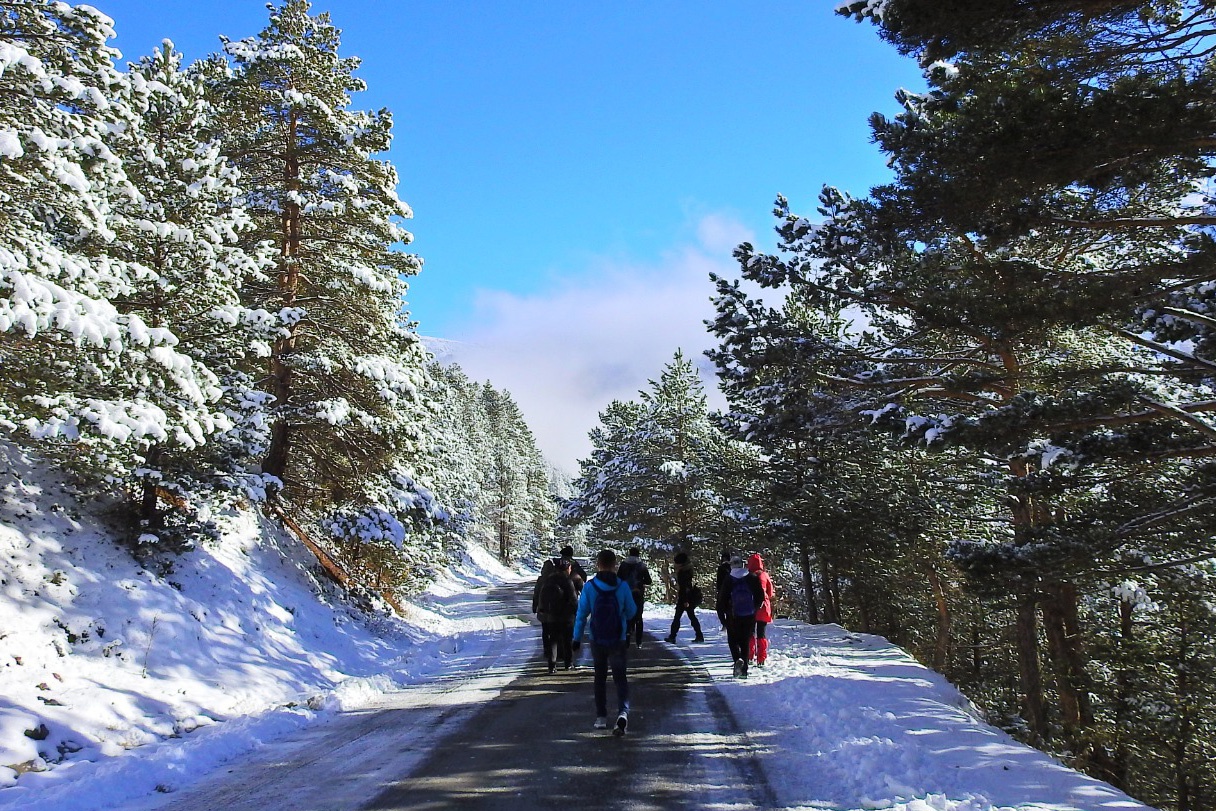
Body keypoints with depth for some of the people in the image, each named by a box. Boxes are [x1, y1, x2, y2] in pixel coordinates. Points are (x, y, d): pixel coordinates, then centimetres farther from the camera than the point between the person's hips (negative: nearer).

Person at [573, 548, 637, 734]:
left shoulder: (589, 587, -10)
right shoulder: (623, 586, -9)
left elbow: (581, 613, -5)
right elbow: (631, 612, 2)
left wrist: (577, 637, 3)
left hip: (597, 640, 1)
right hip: (618, 641, -1)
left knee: (600, 677, 17)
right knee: (620, 677, 3)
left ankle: (601, 717, 19)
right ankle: (623, 712, -20)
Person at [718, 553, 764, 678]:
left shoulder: (728, 580, -6)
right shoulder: (752, 578, -2)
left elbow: (722, 599, -5)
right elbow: (760, 596, -1)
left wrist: (728, 609, 12)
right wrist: (754, 607, 14)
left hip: (733, 616, -2)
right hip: (750, 616, 2)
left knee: (733, 640, 10)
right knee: (745, 641, 12)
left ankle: (738, 659, -18)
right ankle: (744, 670, 9)